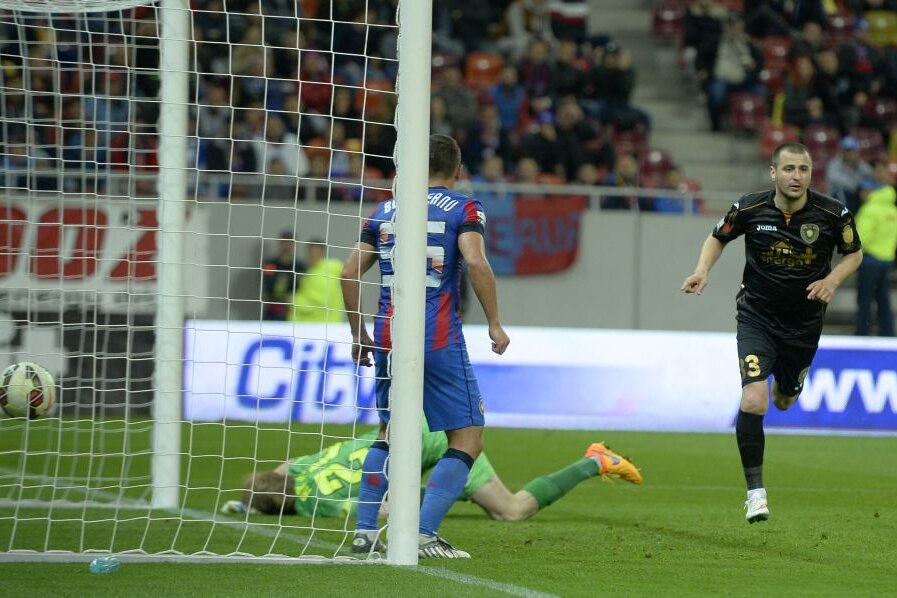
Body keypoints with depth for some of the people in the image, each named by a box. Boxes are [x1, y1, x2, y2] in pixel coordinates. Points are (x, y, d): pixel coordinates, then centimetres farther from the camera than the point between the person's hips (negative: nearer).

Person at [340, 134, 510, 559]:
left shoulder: (385, 211, 14)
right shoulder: (463, 209, 2)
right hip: (439, 340, -5)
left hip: (388, 335, 5)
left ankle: (364, 532, 12)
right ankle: (425, 535, -12)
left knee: (390, 432, 22)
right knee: (468, 439, 1)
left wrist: (360, 334, 20)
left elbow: (350, 273, 11)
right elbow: (476, 262, -16)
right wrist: (494, 324, -9)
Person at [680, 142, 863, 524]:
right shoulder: (749, 209, -15)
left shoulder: (833, 214, -15)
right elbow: (718, 237, 6)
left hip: (805, 322, 2)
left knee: (783, 402, 20)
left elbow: (854, 252, 3)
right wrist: (702, 270, -12)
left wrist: (833, 280, -15)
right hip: (757, 317, -2)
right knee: (753, 401, -21)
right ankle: (755, 490, -8)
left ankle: (791, 378, 61)